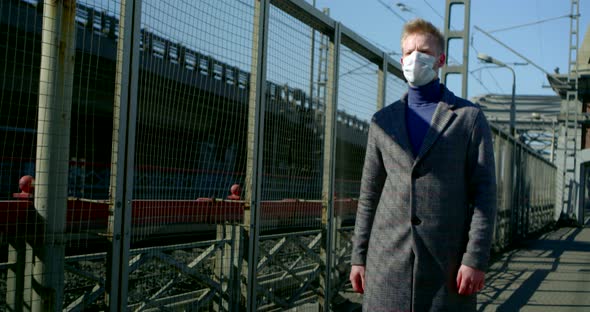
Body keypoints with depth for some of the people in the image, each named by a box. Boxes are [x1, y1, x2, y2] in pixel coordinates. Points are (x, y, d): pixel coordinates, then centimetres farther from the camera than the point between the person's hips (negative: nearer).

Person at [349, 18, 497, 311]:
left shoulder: (469, 117, 4)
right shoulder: (383, 120, 12)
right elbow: (369, 196, 13)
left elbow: (484, 193, -2)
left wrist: (475, 260, -10)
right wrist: (358, 257, 8)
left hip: (447, 262, -2)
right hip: (388, 260, 3)